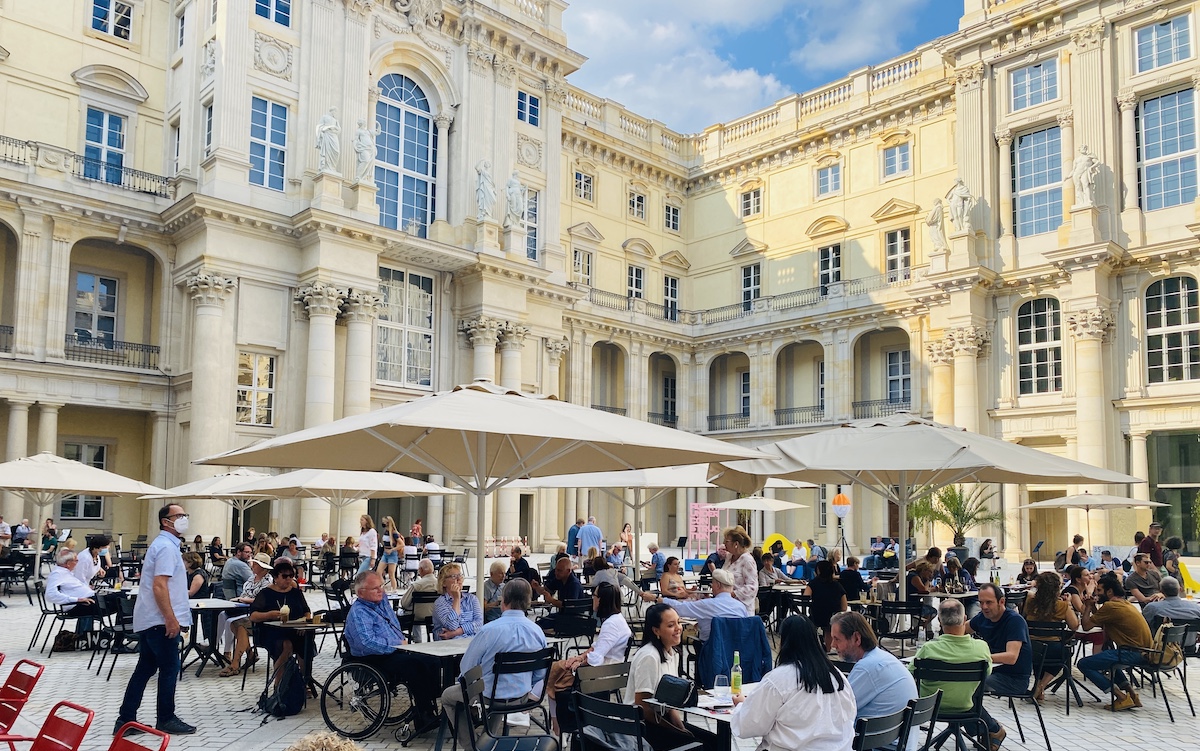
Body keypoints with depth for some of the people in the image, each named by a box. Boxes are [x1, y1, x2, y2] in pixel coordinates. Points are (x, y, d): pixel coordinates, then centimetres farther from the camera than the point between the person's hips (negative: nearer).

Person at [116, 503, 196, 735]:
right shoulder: (167, 547, -15)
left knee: (144, 669, 12)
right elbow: (159, 586, -23)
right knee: (169, 669, 0)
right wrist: (171, 618, -23)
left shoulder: (162, 544, 18)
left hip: (147, 620, 10)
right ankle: (166, 719, 9)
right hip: (161, 621, -10)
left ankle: (126, 720, 15)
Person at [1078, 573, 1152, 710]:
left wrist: (1088, 606, 7)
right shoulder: (1126, 604, 17)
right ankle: (1131, 694, 20)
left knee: (1083, 664, -6)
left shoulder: (1111, 606, -13)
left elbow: (1086, 626, -7)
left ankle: (1122, 698, -8)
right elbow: (1102, 624, 23)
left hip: (1132, 653, -10)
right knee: (1107, 659, 36)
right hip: (1143, 651, 10)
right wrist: (1093, 606, 15)